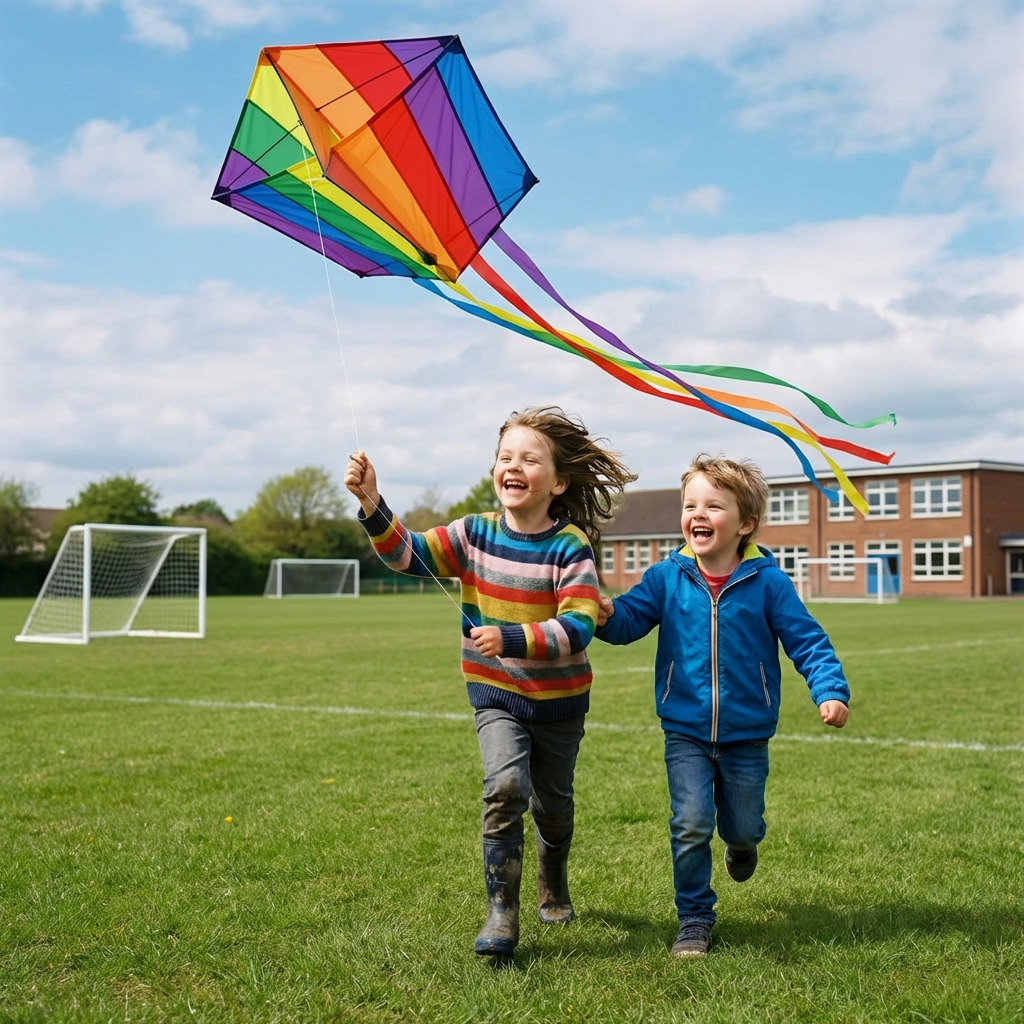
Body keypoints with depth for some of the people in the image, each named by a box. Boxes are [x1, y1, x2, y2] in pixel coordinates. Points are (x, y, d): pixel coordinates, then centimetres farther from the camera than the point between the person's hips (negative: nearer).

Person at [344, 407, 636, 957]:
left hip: (559, 699, -1)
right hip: (496, 693, 1)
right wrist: (371, 502, -28)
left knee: (553, 802, 18)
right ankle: (501, 912, -9)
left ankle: (553, 884, 49)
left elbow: (577, 628, -28)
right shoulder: (475, 534, -8)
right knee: (506, 786, -22)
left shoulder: (570, 546, -19)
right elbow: (406, 553, -13)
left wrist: (511, 639, -39)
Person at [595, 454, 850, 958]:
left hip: (746, 734, 0)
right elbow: (632, 617, -6)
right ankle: (694, 919, 11)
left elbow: (806, 641, -7)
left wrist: (831, 691, -20)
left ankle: (743, 842, 52)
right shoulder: (666, 577, -6)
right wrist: (606, 616, -29)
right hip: (685, 732, 0)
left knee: (742, 827, 14)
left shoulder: (767, 582, -9)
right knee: (691, 825, -8)